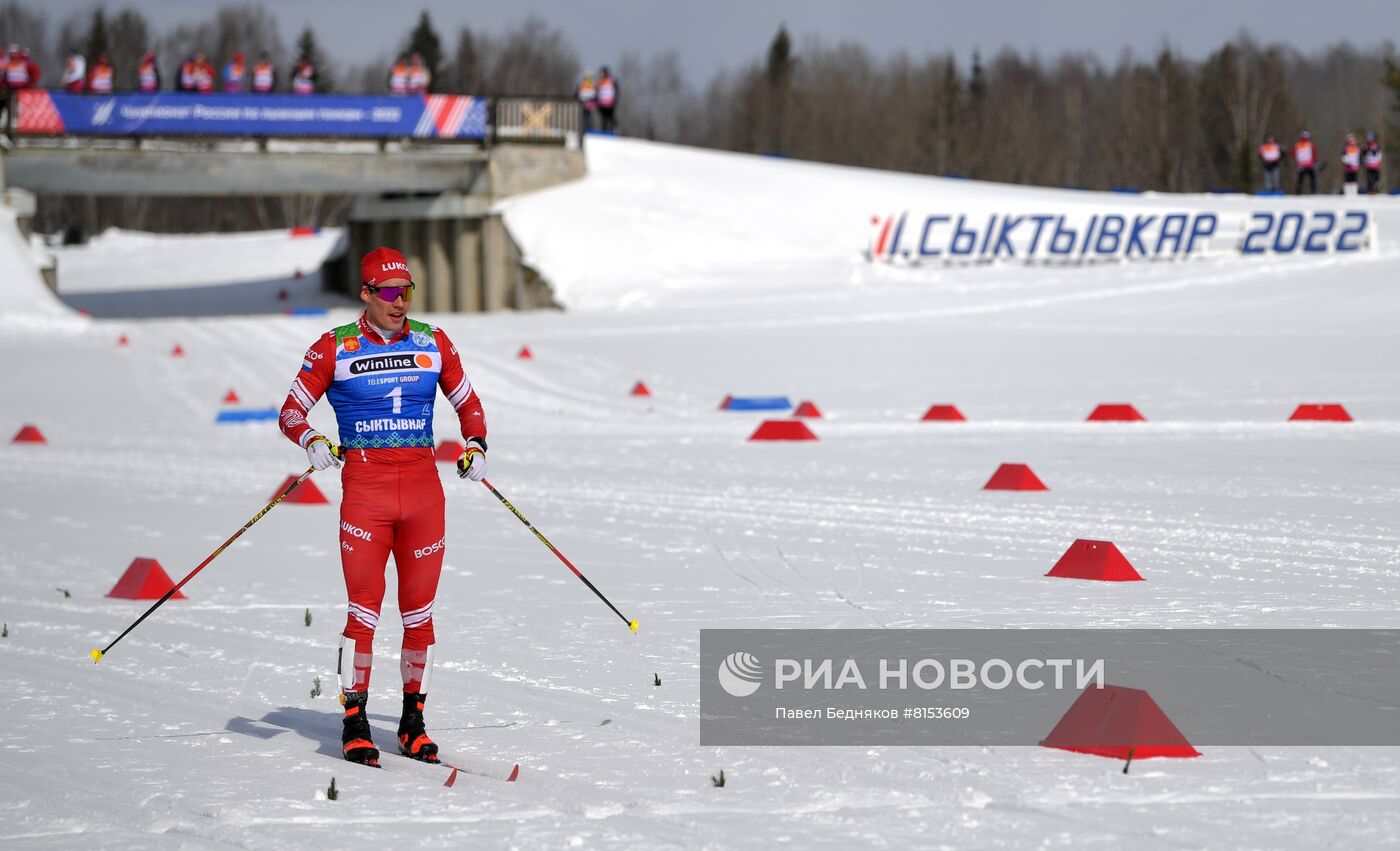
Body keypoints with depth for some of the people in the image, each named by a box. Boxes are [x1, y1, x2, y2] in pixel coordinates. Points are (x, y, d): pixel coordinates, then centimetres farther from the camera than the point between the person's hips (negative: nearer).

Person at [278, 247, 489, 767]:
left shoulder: (432, 344, 9)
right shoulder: (335, 349, 1)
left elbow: (468, 404, 21)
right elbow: (291, 411, 3)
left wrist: (476, 444, 3)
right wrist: (310, 439, -18)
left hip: (423, 485, 3)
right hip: (365, 485, -3)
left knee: (419, 610, 5)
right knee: (364, 609, -7)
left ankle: (413, 719, 15)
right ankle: (355, 721, 1)